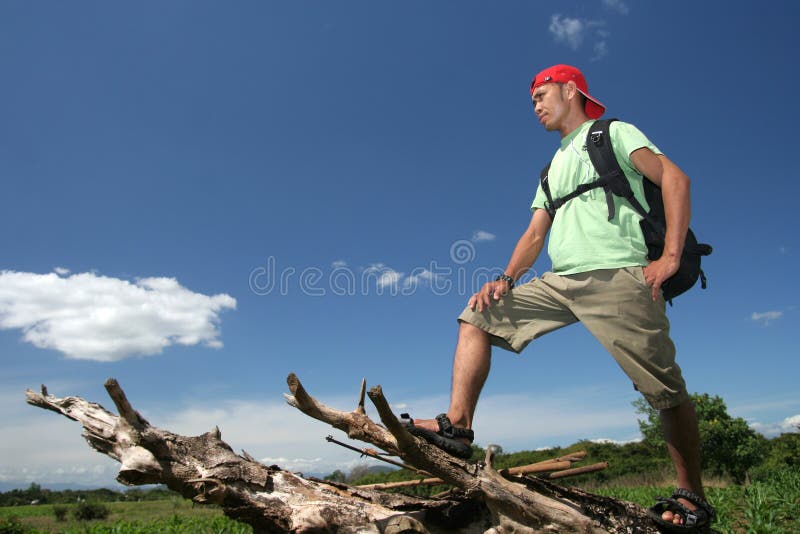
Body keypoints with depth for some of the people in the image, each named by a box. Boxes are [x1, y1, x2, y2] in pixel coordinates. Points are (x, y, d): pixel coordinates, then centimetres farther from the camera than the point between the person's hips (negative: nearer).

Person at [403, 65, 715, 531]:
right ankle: (457, 425, -9)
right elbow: (535, 234, 22)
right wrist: (505, 280, 5)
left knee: (666, 389, -6)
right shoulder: (554, 167, 29)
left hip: (616, 277, -7)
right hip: (561, 282, 7)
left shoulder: (613, 133, 10)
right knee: (479, 316, -2)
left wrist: (671, 256, -15)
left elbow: (675, 178, -4)